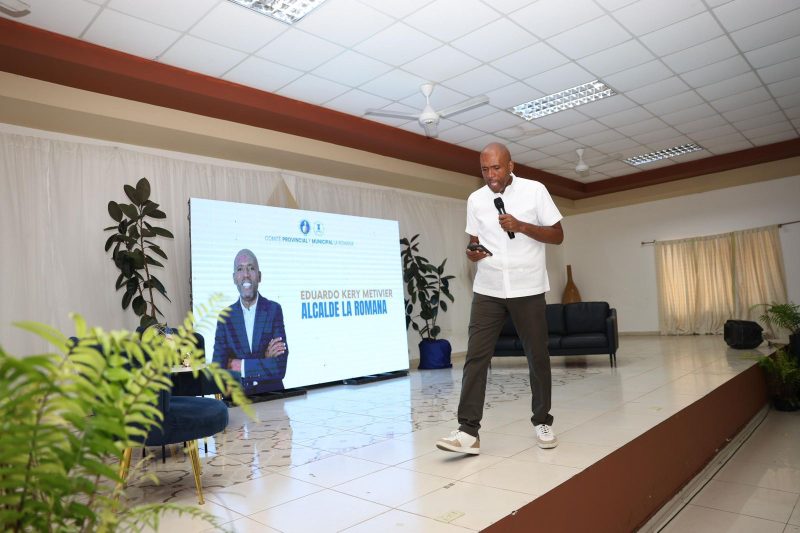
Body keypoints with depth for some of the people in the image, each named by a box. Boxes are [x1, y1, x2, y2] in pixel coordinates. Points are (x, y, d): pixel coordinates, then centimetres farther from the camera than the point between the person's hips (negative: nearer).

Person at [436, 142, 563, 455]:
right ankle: (468, 430, -4)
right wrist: (471, 252, -11)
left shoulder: (535, 190, -2)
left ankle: (542, 422, 25)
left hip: (528, 290, -1)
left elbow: (557, 236, -1)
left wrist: (521, 226, -16)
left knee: (537, 356, 7)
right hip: (487, 291, 2)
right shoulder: (475, 199, 6)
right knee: (476, 356, -7)